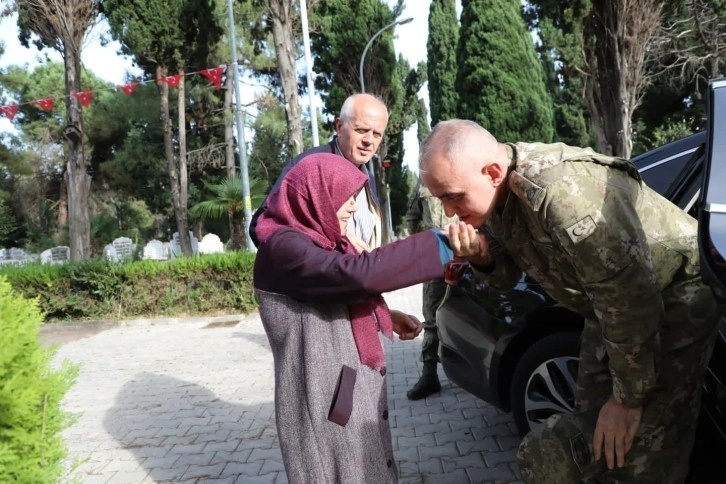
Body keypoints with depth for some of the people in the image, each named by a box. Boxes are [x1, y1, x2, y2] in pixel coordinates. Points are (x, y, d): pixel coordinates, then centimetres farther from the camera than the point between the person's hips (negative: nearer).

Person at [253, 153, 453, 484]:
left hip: (354, 386, 9)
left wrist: (389, 318, 5)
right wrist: (438, 245, -31)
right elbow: (359, 273, -35)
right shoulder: (284, 246, -21)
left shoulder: (321, 239, 9)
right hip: (322, 399, -9)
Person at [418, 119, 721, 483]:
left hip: (673, 302, -8)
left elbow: (630, 294, -31)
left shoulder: (560, 191, -35)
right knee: (592, 445, 12)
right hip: (612, 306, 8)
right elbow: (507, 275, 6)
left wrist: (628, 398, -21)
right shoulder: (498, 192, -7)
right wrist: (481, 257, -19)